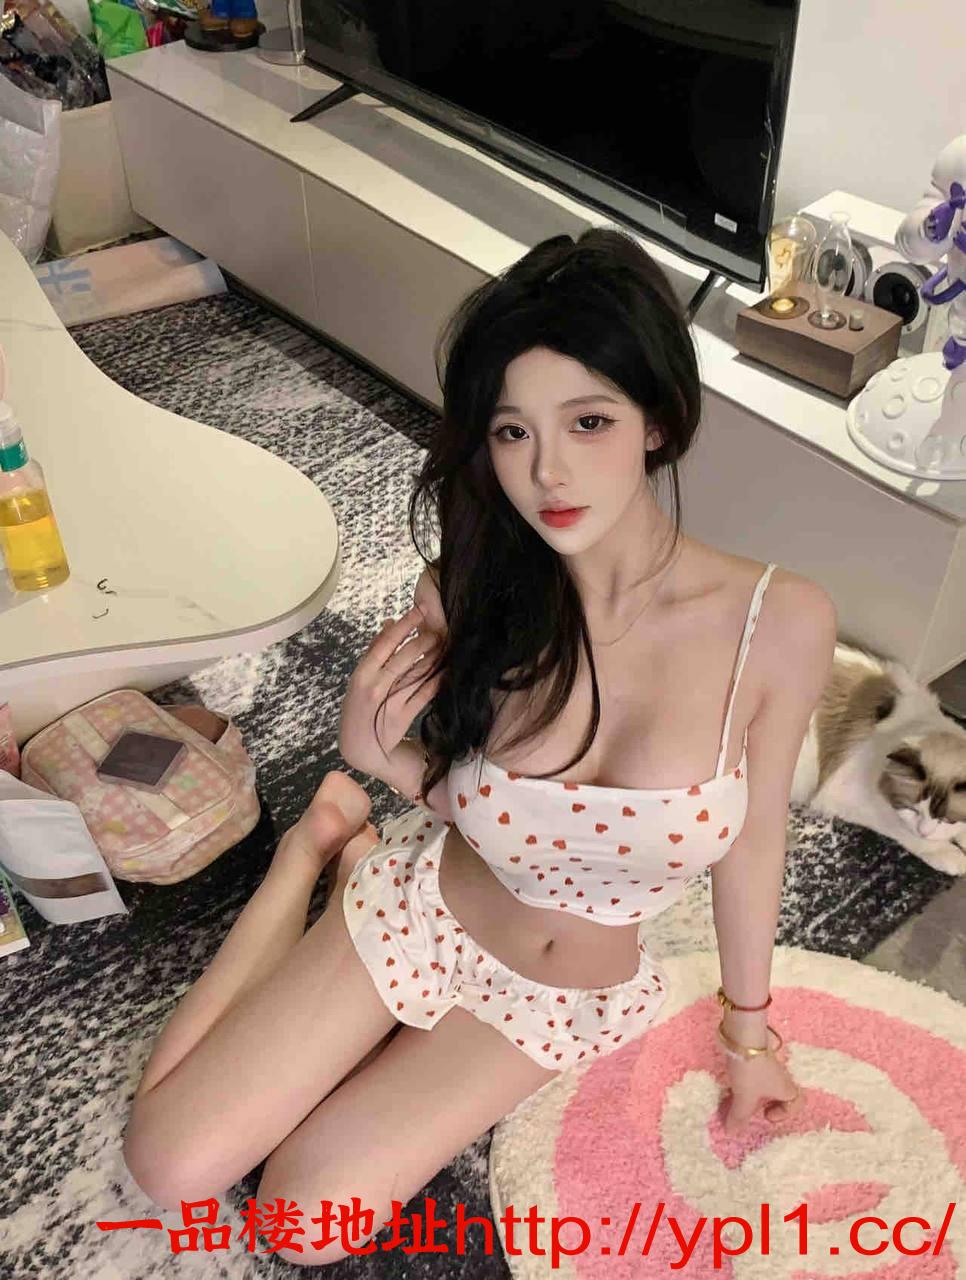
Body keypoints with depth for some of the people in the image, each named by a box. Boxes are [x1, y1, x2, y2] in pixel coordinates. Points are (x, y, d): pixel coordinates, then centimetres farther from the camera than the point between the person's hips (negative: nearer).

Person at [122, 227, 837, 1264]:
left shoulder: (781, 623, -25)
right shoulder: (469, 593, -21)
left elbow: (750, 836, -9)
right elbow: (469, 799, -5)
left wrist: (749, 1031, 5)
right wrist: (378, 758, -28)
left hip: (571, 1003, 0)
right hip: (420, 913, 0)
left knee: (303, 1218, 1)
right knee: (168, 1165, 0)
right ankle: (326, 847, 16)